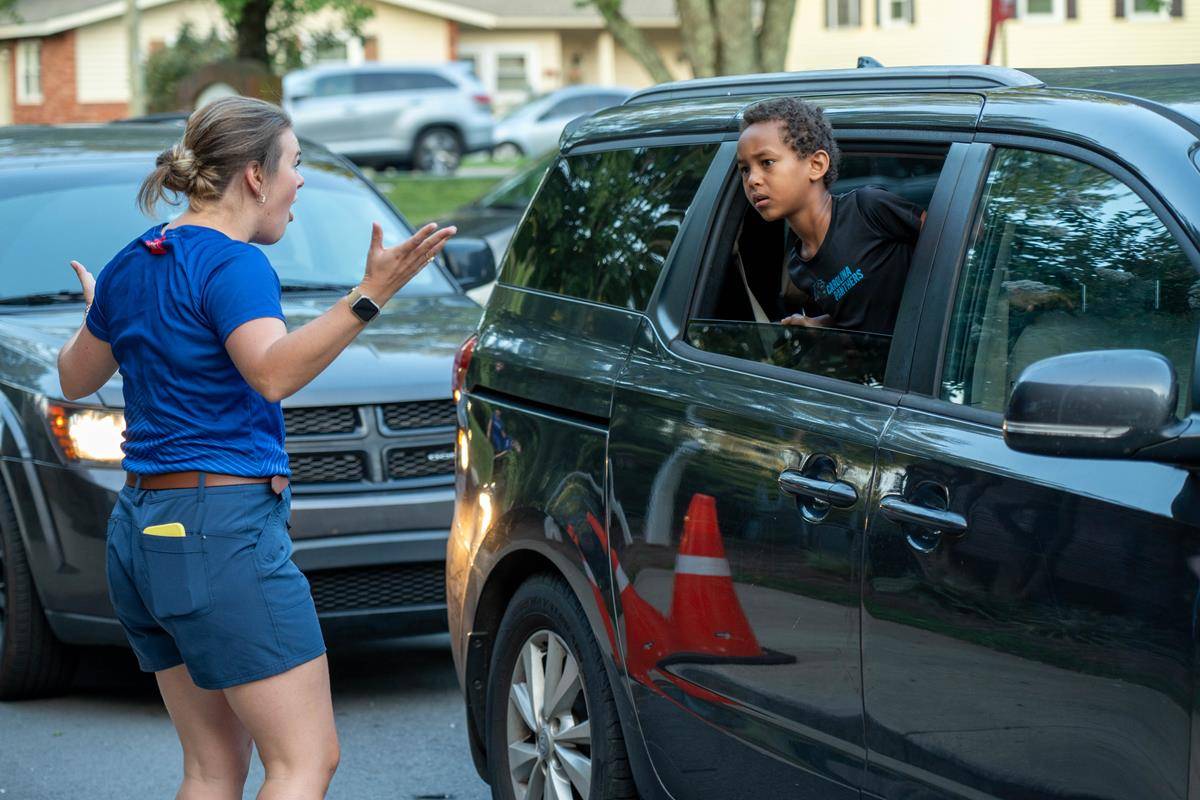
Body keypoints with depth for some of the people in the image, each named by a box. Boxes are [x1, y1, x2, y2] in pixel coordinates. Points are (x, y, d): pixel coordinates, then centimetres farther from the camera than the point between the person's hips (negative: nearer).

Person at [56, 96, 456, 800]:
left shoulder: (133, 265, 13)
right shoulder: (232, 265, -13)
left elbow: (76, 379, 26)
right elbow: (274, 372, -31)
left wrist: (95, 314, 46)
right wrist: (371, 296, -38)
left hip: (141, 532, 9)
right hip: (222, 531, -9)